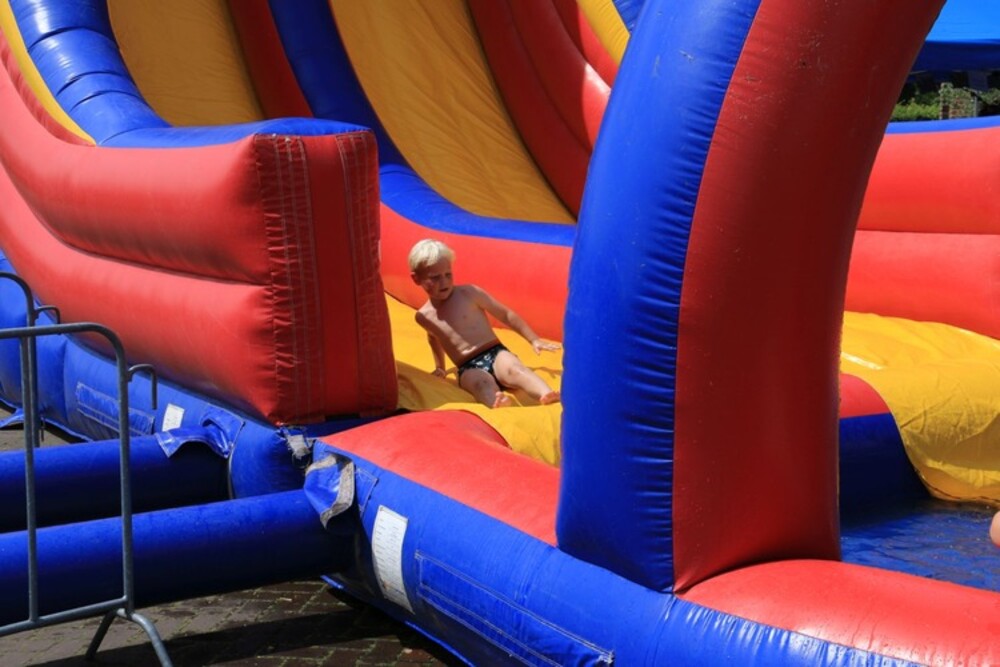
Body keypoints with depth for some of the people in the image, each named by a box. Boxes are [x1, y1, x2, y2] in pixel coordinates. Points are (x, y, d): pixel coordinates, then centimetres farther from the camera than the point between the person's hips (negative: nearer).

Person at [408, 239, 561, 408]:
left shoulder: (469, 293, 2)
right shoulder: (423, 316, 10)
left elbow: (505, 314, 6)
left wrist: (533, 339, 4)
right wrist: (439, 367, 44)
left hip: (495, 354, 1)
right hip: (470, 369, -1)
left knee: (514, 369, -36)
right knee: (483, 384, -38)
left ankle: (546, 395, -64)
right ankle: (496, 404, -74)